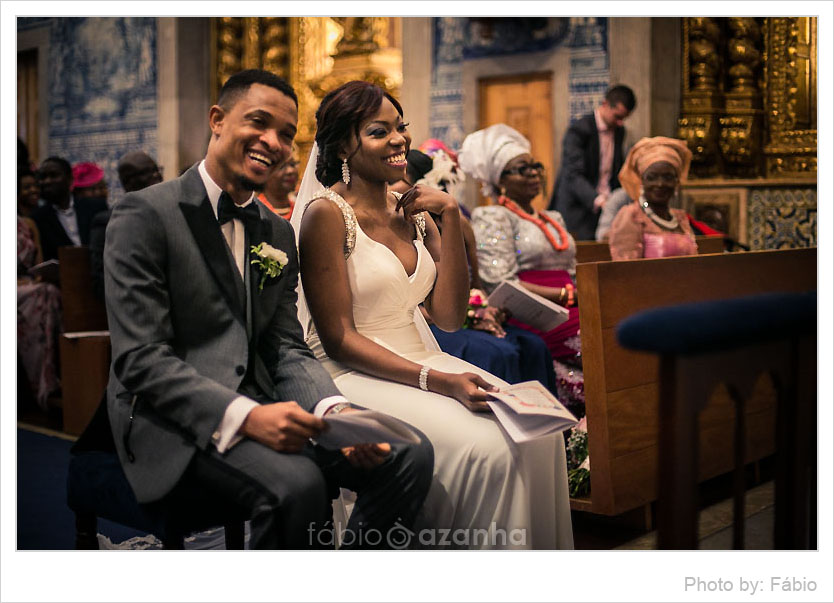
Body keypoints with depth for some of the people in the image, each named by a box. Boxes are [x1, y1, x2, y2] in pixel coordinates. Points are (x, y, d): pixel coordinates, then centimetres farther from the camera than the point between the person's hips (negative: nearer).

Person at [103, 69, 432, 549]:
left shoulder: (278, 232, 15)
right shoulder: (146, 214, -7)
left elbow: (287, 349, 10)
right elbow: (140, 360, -15)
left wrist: (337, 411, -12)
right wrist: (244, 417, -29)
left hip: (260, 406, 7)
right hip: (172, 419, -6)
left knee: (410, 455, -13)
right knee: (297, 483, -34)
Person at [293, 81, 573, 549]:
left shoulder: (413, 211, 10)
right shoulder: (327, 213, -9)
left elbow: (449, 316, 3)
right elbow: (338, 339, -12)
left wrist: (450, 217, -5)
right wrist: (438, 381, -22)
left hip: (419, 361, 7)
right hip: (356, 375, -6)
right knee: (486, 448, -26)